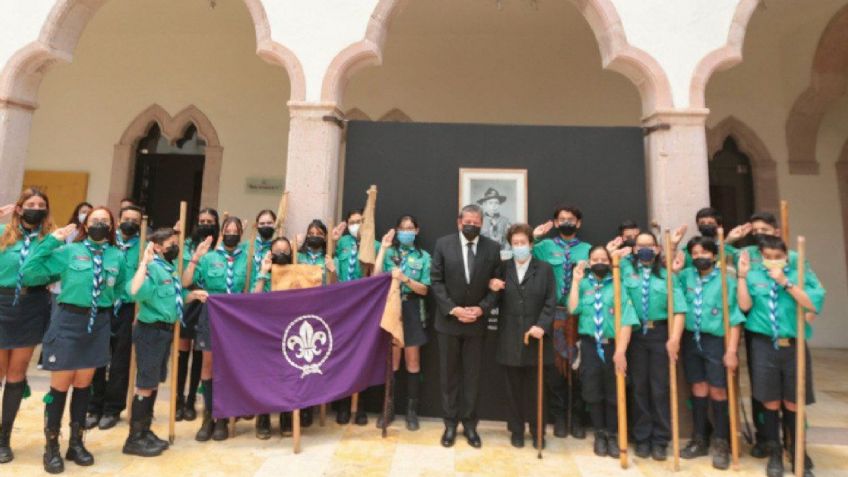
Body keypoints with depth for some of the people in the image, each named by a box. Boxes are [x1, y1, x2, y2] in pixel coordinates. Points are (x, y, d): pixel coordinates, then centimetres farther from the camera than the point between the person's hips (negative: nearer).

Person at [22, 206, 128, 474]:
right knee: (60, 384, 3)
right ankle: (51, 446, 20)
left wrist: (111, 298, 3)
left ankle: (76, 443, 26)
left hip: (99, 324, 3)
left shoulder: (117, 256, 5)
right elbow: (30, 269, -8)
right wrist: (52, 240, -9)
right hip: (69, 320, -3)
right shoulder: (69, 250, -3)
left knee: (83, 384, 13)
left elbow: (122, 287, 18)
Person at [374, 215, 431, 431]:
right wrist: (383, 248, -10)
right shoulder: (389, 253, 4)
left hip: (411, 311, -1)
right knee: (391, 360, 9)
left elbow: (424, 290, -4)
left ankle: (412, 410, 18)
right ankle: (388, 407, 23)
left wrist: (404, 278, -20)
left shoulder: (423, 256, 1)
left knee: (412, 361, 7)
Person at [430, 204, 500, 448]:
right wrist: (453, 309, -15)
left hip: (477, 321, 1)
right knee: (449, 375, 11)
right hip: (448, 320, 0)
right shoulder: (443, 244, -4)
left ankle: (469, 423, 27)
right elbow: (436, 281, -6)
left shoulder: (493, 247, -2)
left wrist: (481, 309, -14)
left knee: (472, 376, 11)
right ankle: (450, 423, 26)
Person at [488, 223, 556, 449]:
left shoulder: (545, 269, 2)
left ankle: (537, 431, 27)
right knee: (513, 388, 11)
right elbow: (497, 301, 7)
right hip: (510, 339, 1)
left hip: (535, 336, -1)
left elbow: (550, 302, -3)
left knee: (535, 388, 10)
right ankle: (516, 430, 26)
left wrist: (542, 325, -15)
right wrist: (493, 291, -14)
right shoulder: (503, 268, 5)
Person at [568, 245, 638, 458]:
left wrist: (621, 351, -16)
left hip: (613, 345, -1)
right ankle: (600, 434, 26)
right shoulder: (583, 284, 6)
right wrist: (576, 281, -7)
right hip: (589, 345, 1)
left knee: (614, 393, 8)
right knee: (592, 392, 6)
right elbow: (573, 309, -8)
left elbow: (626, 319, -9)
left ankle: (613, 435, 28)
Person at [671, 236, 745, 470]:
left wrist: (731, 350, -12)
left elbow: (734, 317, -7)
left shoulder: (726, 280, -6)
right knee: (698, 389, 11)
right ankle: (699, 440, 23)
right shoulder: (686, 276, 3)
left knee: (717, 391, 3)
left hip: (716, 341, -3)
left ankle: (721, 443, 19)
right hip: (690, 339, 3)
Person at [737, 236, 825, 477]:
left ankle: (797, 454, 33)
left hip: (794, 347, 0)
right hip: (764, 346, 0)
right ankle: (775, 454, 26)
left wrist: (785, 281, -16)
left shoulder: (801, 273, 2)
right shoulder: (753, 274, 3)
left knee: (793, 404, 11)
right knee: (770, 403, 9)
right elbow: (745, 305, -8)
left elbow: (813, 305, -12)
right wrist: (742, 275, -11)